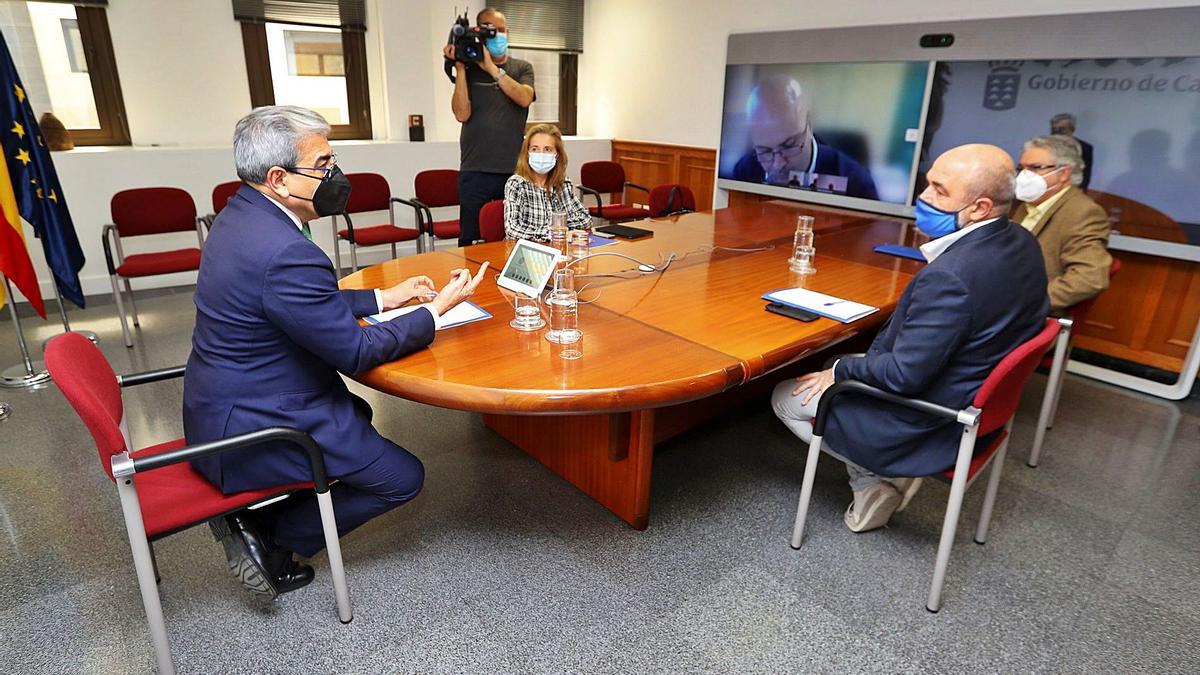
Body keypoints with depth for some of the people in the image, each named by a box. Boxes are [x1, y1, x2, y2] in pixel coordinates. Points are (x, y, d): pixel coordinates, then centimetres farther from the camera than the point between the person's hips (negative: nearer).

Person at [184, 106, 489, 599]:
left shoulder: (240, 215, 3)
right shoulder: (285, 253, -29)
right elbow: (356, 351, -21)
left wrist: (384, 298, 12)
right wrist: (436, 310, -12)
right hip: (251, 430, -10)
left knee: (357, 414, 30)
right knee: (404, 477, 2)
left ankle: (255, 511, 22)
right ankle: (269, 537, 8)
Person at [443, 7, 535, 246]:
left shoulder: (522, 68, 11)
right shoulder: (468, 70, 9)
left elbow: (524, 98, -9)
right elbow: (462, 114, -4)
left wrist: (492, 68, -11)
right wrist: (460, 68, -6)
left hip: (514, 170, 1)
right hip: (475, 171, 0)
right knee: (471, 241, 1)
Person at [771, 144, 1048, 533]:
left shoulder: (950, 275, -33)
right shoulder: (1023, 243, -3)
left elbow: (905, 375, -28)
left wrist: (841, 369, -12)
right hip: (976, 403, 9)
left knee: (786, 397, 5)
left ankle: (886, 476, 7)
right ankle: (872, 483, 16)